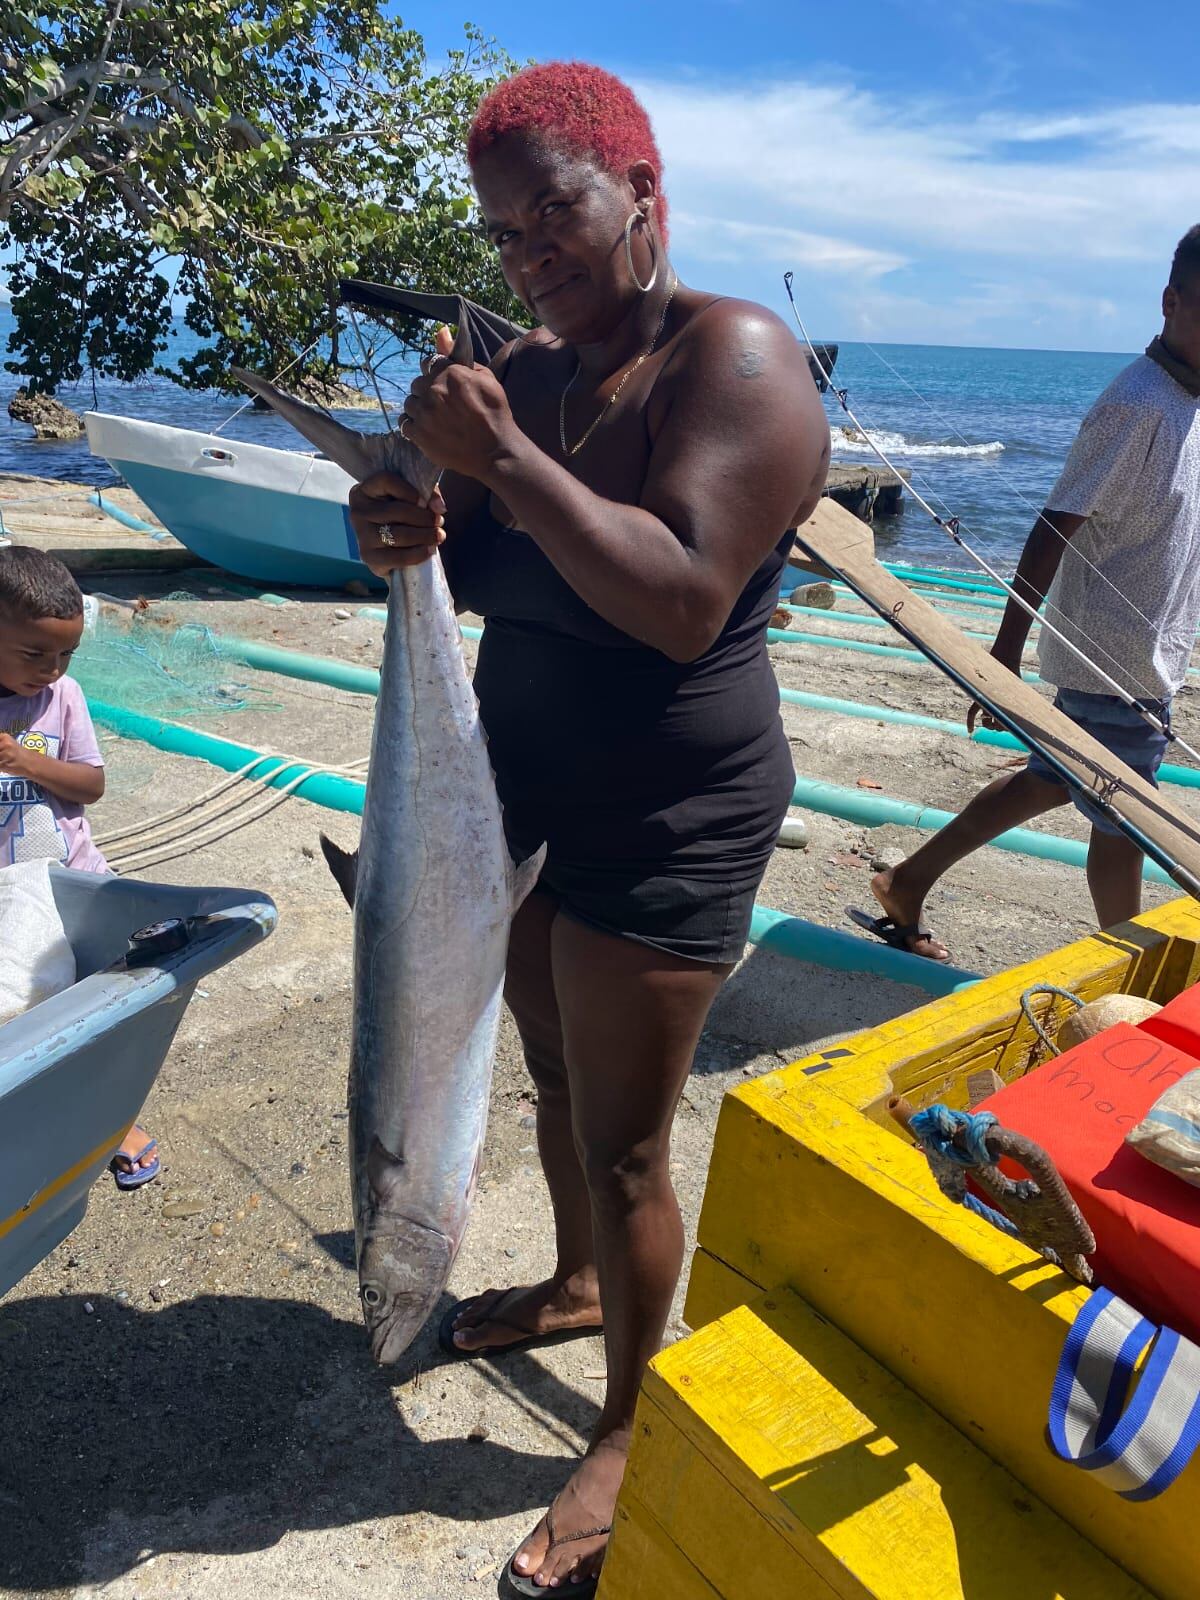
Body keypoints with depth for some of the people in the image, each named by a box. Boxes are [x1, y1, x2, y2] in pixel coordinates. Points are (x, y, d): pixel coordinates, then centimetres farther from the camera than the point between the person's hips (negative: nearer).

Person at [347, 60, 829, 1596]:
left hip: (666, 822, -7)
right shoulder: (529, 368, 7)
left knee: (621, 1144, 4)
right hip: (531, 790, 8)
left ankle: (630, 1429, 30)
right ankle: (577, 1284, 50)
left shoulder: (732, 357, -16)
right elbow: (486, 573, 9)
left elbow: (685, 602, -29)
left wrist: (501, 456, -28)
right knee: (555, 1077, 23)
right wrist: (407, 532, -13)